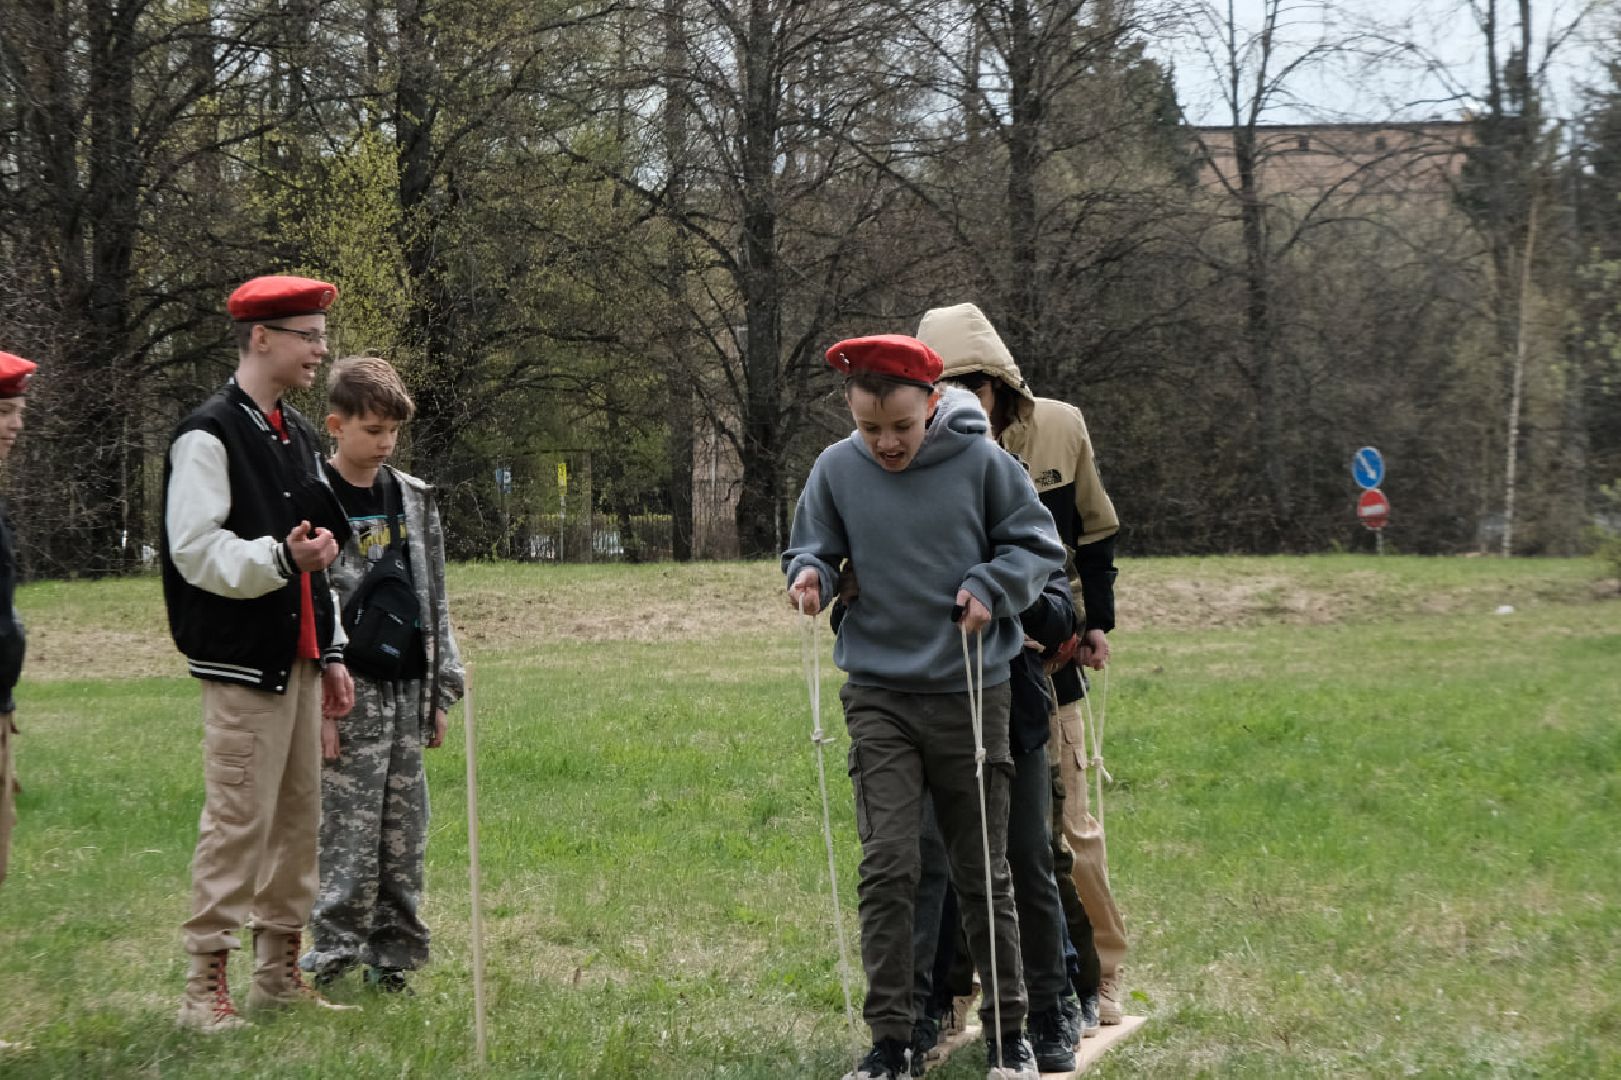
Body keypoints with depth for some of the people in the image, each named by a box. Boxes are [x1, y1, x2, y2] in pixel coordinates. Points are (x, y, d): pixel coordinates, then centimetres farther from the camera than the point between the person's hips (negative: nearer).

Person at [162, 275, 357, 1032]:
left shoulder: (297, 436, 17)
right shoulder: (208, 434, -10)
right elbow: (196, 551, -16)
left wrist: (330, 653, 20)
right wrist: (280, 557, -29)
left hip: (298, 661, 9)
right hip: (242, 663, -9)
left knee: (298, 818, 12)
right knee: (237, 823, -9)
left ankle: (278, 974, 21)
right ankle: (205, 988, -2)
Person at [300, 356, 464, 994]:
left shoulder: (413, 498, 12)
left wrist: (441, 691, 13)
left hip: (407, 690, 6)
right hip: (349, 695, -6)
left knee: (405, 835, 8)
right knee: (350, 835, -5)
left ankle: (394, 957, 16)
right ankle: (335, 958, 4)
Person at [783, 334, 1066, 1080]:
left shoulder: (980, 461, -8)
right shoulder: (837, 469, -3)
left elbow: (1039, 542, 2)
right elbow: (813, 548, 10)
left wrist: (990, 587, -16)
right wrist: (809, 574, -13)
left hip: (971, 693, -1)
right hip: (878, 696, 1)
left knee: (984, 871, 9)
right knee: (887, 868, -7)